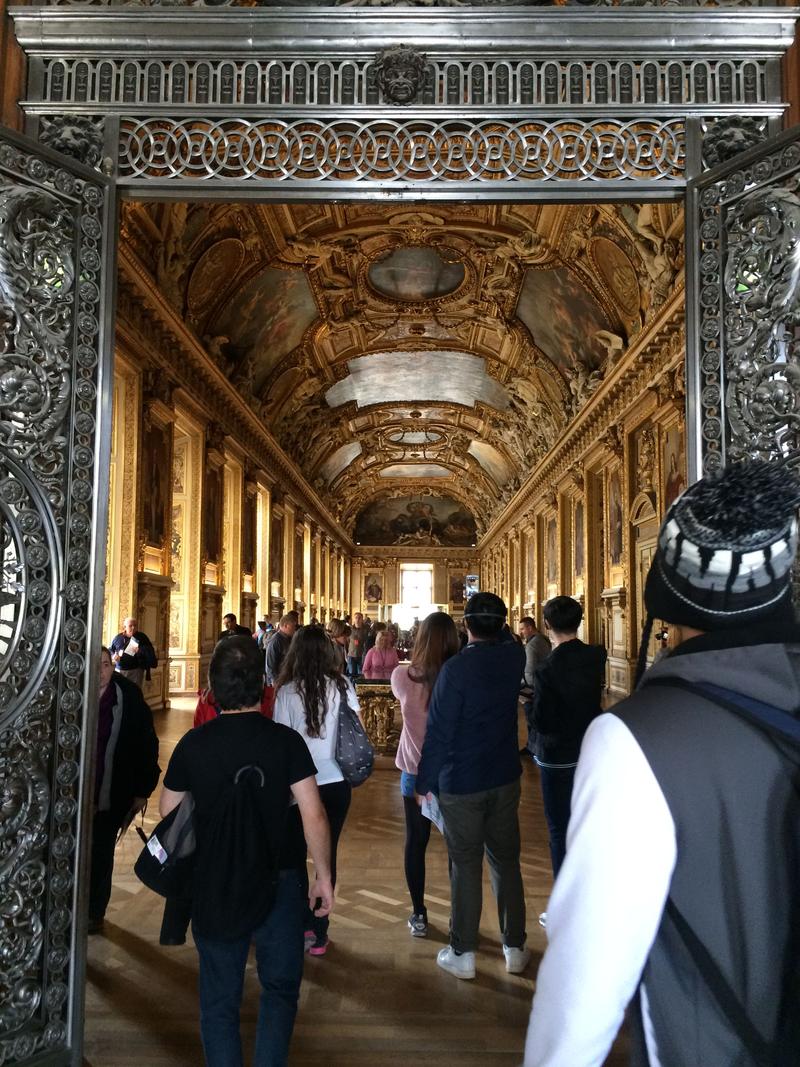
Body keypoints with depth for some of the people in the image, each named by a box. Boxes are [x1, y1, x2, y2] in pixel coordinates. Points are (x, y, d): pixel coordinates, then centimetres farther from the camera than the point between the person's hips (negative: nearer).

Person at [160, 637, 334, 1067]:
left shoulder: (193, 744, -6)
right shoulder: (285, 740, -13)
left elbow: (168, 813, 5)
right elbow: (313, 816, -14)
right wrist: (324, 875, -2)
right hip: (278, 882, -1)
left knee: (219, 998, 17)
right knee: (280, 987, 19)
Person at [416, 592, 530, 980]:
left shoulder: (456, 668, -20)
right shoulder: (514, 657, -4)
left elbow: (438, 731, -17)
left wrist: (425, 782, -8)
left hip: (461, 783, -4)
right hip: (505, 778, 5)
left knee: (465, 865, 7)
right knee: (506, 861, 14)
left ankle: (462, 953, 18)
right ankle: (515, 948, 24)